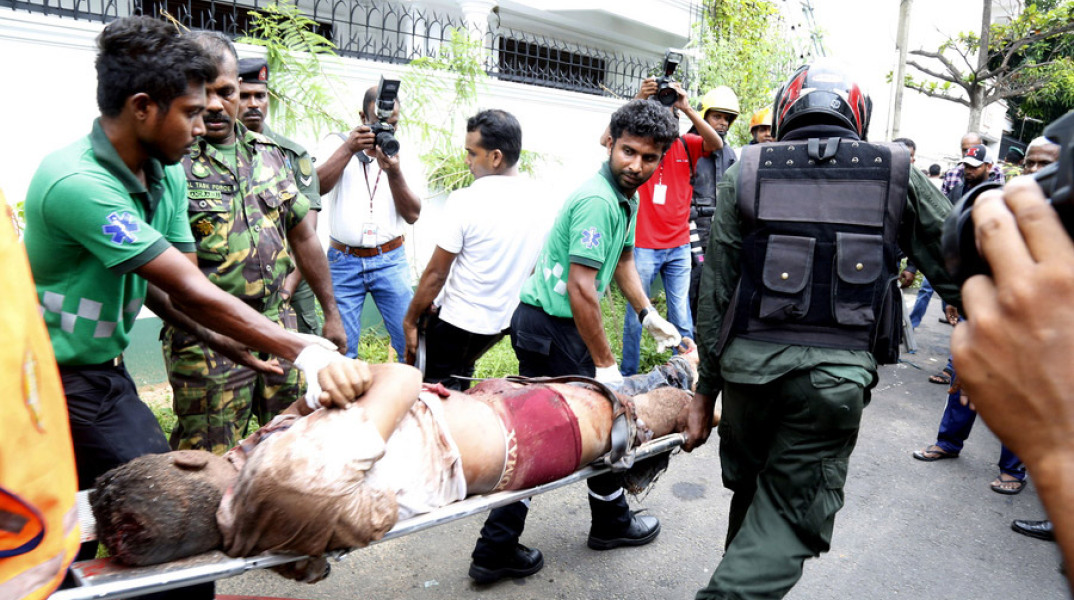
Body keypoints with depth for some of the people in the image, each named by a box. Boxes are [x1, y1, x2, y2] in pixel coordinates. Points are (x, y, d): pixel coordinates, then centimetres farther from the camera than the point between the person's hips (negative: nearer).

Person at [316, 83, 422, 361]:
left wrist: (394, 173, -19)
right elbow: (316, 187, -14)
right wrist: (348, 150, -25)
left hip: (390, 259, 1)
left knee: (411, 341, -2)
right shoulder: (337, 143, 4)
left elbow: (412, 215, -4)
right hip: (344, 261, -1)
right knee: (341, 349, 0)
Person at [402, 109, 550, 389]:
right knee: (462, 377, 29)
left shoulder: (466, 201, -22)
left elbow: (436, 273, -17)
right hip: (504, 321, 7)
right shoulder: (542, 205, -3)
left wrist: (410, 321, -6)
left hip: (455, 323, -7)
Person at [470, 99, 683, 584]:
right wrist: (605, 363, -19)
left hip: (541, 323, 10)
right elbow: (581, 289, -24)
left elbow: (622, 259, 27)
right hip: (552, 329, -10)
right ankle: (611, 523, 33)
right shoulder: (597, 200, -21)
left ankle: (496, 550, 21)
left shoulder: (627, 197, 13)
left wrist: (648, 315, 21)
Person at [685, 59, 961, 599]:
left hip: (749, 365, 2)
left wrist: (706, 389, 11)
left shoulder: (744, 175, 6)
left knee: (749, 490, 24)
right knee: (789, 519, 8)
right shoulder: (900, 176, 6)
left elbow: (715, 295, 4)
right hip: (839, 374, -1)